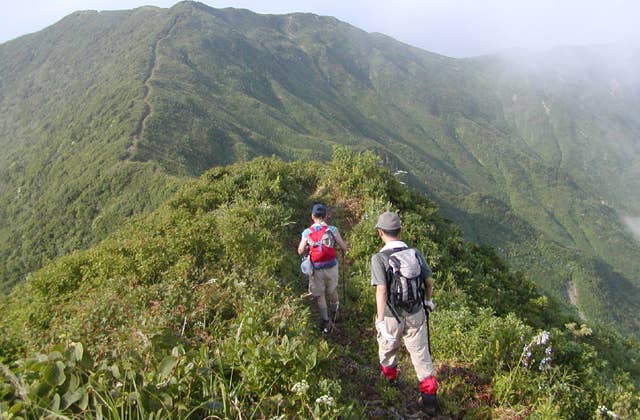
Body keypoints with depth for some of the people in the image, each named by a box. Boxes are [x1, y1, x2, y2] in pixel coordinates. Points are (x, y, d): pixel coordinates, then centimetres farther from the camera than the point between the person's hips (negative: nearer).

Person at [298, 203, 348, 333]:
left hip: (316, 268, -1)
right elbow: (344, 247, -8)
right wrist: (344, 252, 15)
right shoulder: (332, 229, -10)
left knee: (319, 295, 11)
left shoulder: (307, 232, -8)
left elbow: (300, 251, -6)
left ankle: (325, 322, 13)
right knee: (332, 291, 23)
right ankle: (334, 313, 44)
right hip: (331, 267, 1)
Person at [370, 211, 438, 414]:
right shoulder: (415, 253, -6)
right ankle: (430, 397, 21)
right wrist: (427, 301, 22)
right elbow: (429, 282, 4)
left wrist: (381, 321, -24)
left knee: (387, 349, 26)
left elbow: (381, 291, -27)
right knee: (421, 354, 16)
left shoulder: (379, 258, -20)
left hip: (391, 317, -2)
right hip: (415, 315, 3)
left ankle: (390, 378, 52)